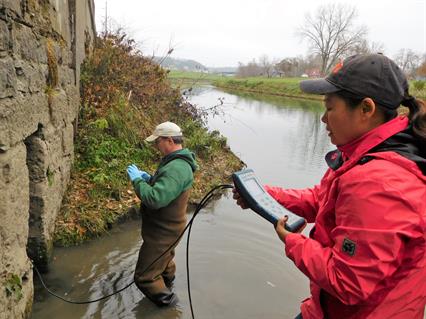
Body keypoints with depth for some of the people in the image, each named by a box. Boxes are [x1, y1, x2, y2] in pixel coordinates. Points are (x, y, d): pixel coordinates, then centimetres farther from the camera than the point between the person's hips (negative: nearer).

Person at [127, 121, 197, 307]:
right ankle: (167, 285, 61)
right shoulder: (177, 161, 3)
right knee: (164, 258, 35)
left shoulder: (176, 168, -32)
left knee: (144, 277, 0)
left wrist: (137, 180, -24)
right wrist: (150, 178, -1)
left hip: (162, 232, -11)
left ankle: (167, 302, 20)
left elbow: (155, 199, -38)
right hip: (166, 227, 11)